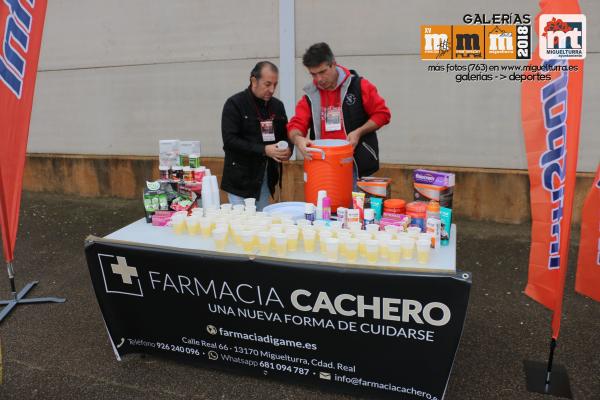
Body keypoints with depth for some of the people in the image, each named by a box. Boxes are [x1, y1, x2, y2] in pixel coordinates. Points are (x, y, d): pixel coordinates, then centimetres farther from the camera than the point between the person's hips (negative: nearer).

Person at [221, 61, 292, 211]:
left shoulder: (277, 105, 9)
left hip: (267, 178, 5)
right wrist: (264, 150, -22)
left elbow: (285, 135, 17)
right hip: (241, 180, -5)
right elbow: (229, 140, -15)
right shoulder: (235, 103, -8)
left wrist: (287, 149, -8)